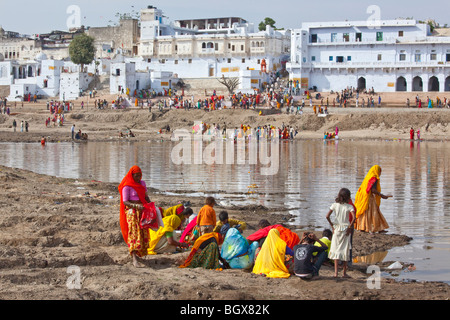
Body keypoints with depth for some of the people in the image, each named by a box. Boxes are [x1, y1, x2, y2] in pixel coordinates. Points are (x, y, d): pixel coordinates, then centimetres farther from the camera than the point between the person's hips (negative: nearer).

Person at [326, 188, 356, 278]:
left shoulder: (335, 205, 0)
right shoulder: (349, 206, -6)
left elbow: (327, 216, -6)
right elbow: (353, 218, -20)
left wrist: (332, 225, 5)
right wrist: (350, 227, -7)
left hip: (336, 229, 2)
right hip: (345, 229, -1)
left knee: (336, 250, 5)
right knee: (345, 250, 6)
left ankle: (336, 272, -2)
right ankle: (344, 273, 9)